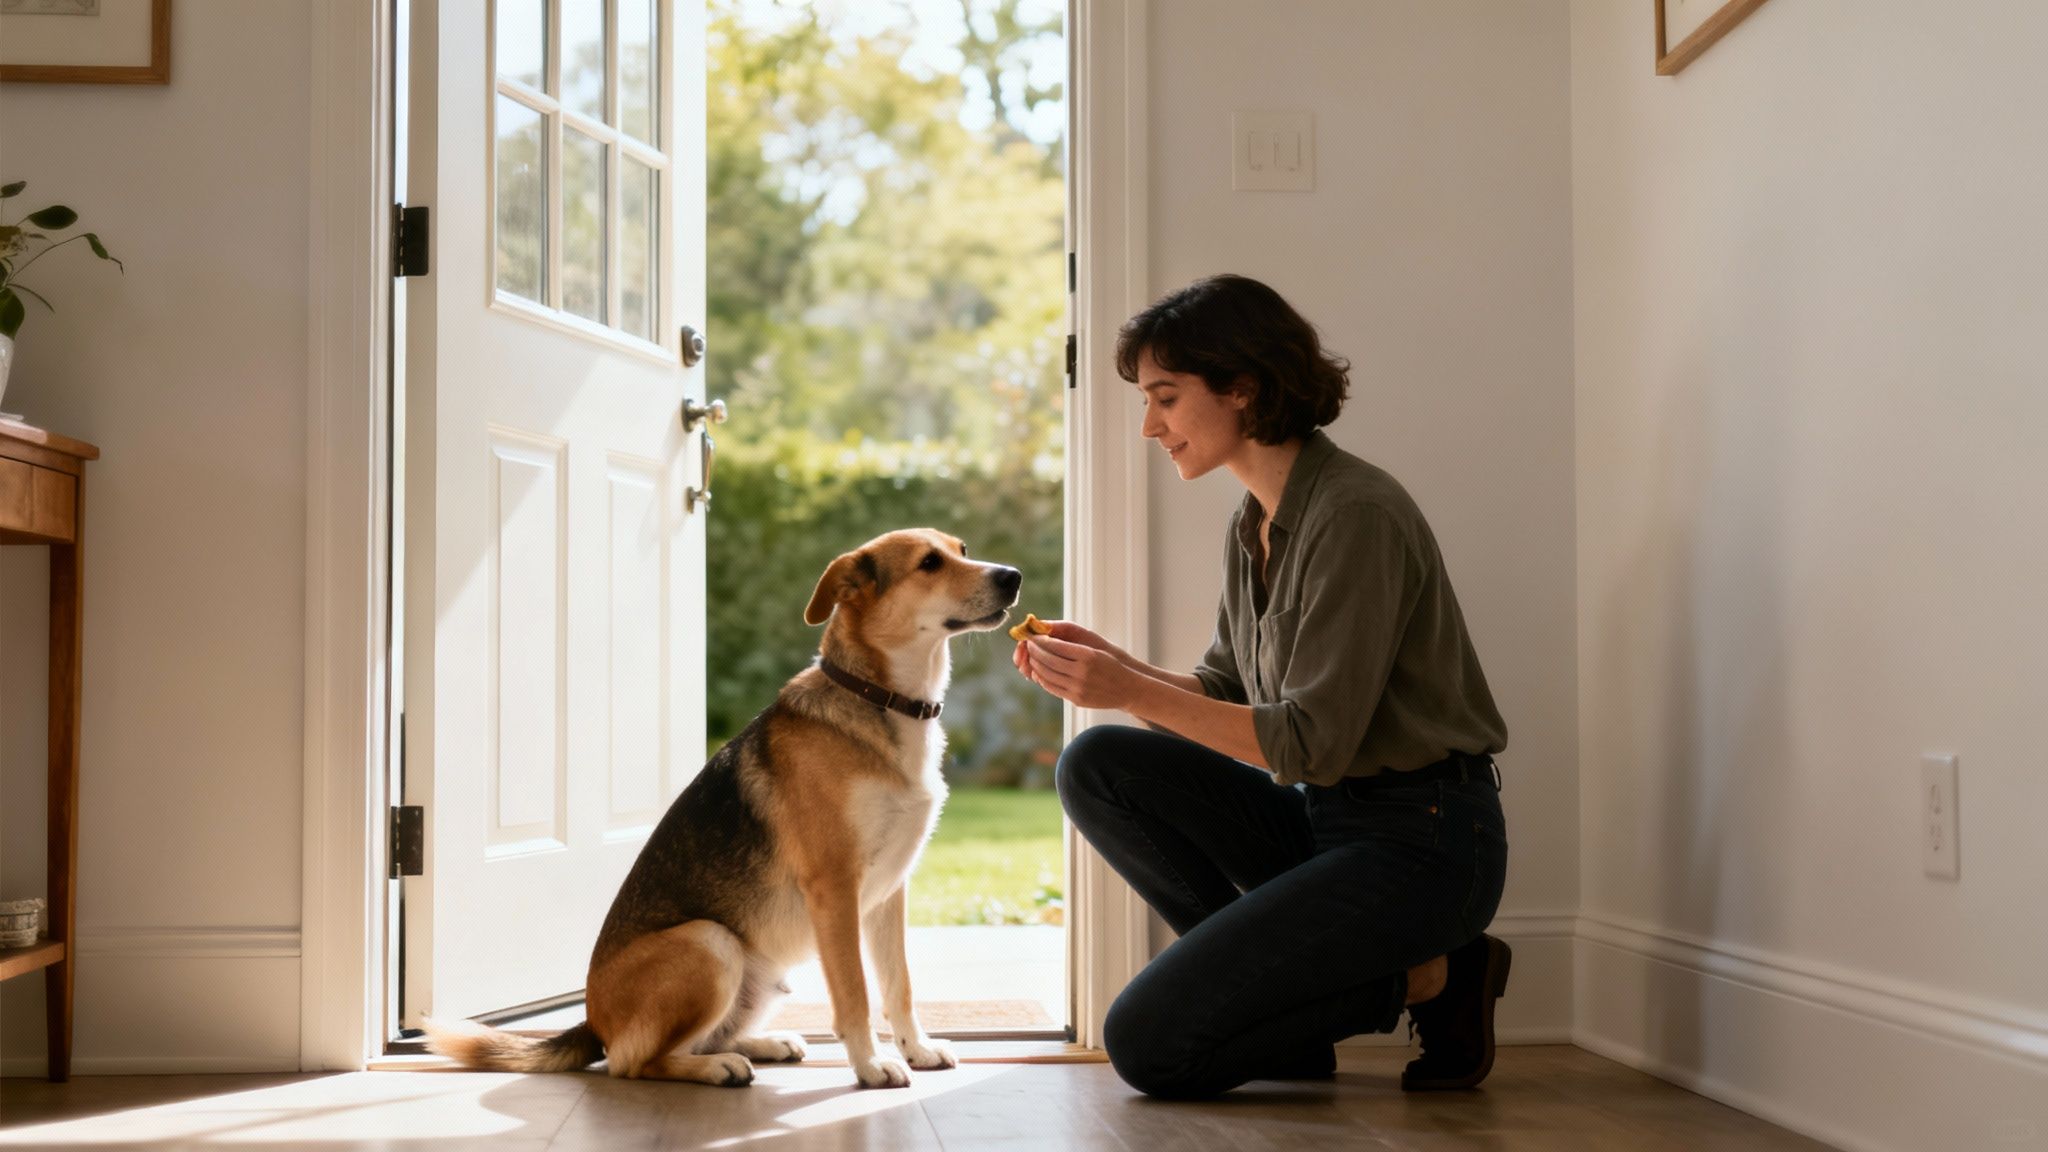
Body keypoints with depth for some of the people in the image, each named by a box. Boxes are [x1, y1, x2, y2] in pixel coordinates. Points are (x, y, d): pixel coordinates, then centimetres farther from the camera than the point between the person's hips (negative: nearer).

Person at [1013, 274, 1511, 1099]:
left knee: (1149, 1046, -15)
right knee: (1096, 767, -5)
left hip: (1419, 842, -9)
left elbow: (1315, 743, -22)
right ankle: (1282, 989, -1)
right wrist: (1111, 666, -3)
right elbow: (1224, 695, 14)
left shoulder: (1356, 515, -19)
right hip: (1324, 817, 9)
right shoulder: (1251, 526, 9)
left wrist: (1135, 692, -23)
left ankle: (1420, 980, 0)